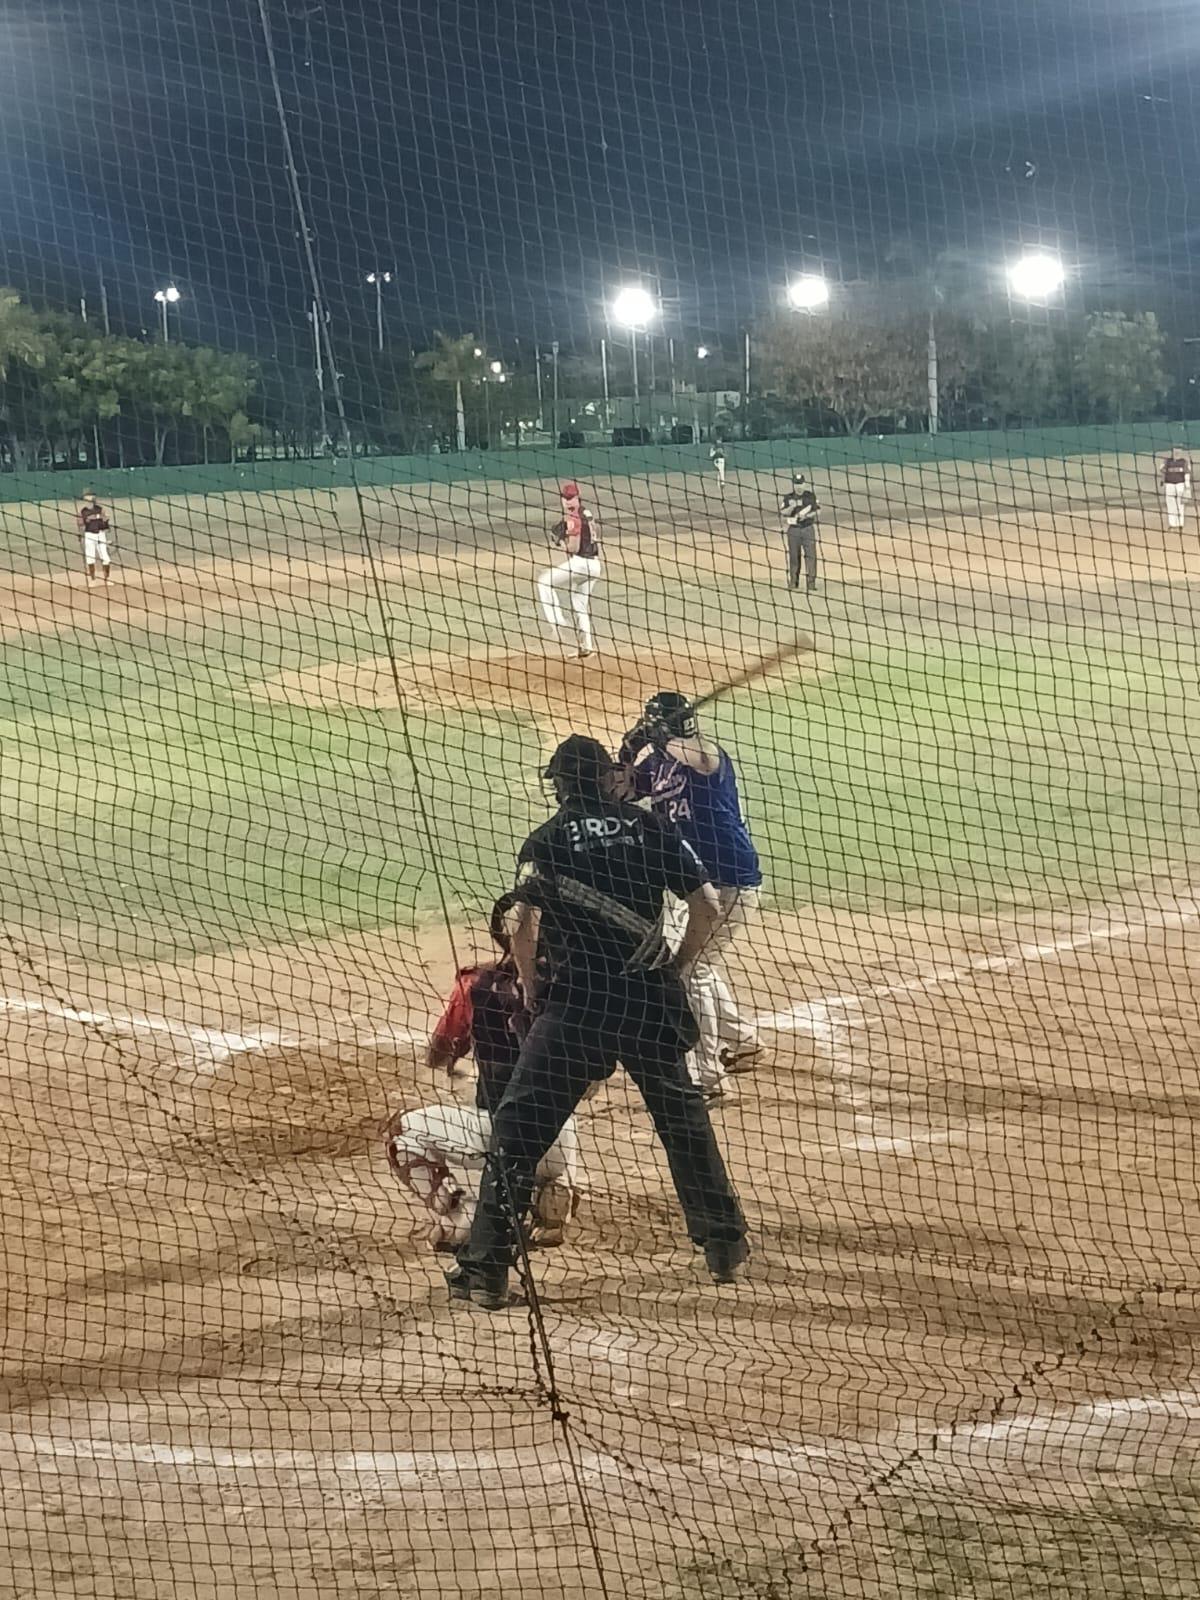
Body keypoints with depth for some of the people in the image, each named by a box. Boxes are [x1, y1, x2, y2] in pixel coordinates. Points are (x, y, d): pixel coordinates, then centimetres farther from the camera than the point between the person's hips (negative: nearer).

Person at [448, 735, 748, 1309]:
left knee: (520, 1126, 2)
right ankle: (725, 1245, 26)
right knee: (682, 1115, 21)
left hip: (576, 1000, -2)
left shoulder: (546, 841, 2)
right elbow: (706, 905, 4)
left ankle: (486, 1266, -4)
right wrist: (675, 970, 15)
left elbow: (525, 929, -8)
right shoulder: (650, 827, 7)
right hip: (650, 1000, 3)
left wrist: (531, 990, 7)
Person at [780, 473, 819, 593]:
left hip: (808, 528, 0)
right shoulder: (788, 497, -1)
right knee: (794, 556, 7)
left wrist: (806, 515, -14)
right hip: (793, 529, 0)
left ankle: (811, 585, -9)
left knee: (811, 556, -8)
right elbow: (783, 512, -7)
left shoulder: (811, 496, 1)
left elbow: (816, 510, 4)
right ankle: (793, 583, 19)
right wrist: (792, 507, -27)